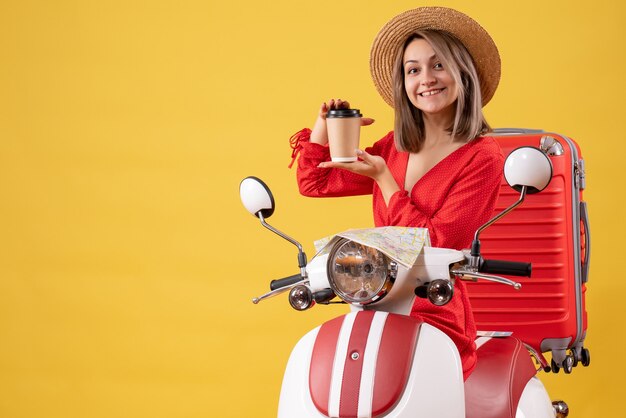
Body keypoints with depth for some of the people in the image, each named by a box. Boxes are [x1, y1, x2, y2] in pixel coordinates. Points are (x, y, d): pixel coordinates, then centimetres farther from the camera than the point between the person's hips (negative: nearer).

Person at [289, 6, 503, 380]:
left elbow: (436, 244, -10)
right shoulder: (395, 147, 15)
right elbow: (313, 182, 22)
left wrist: (383, 178, -9)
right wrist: (325, 121, 10)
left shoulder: (482, 157, -5)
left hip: (437, 320, -6)